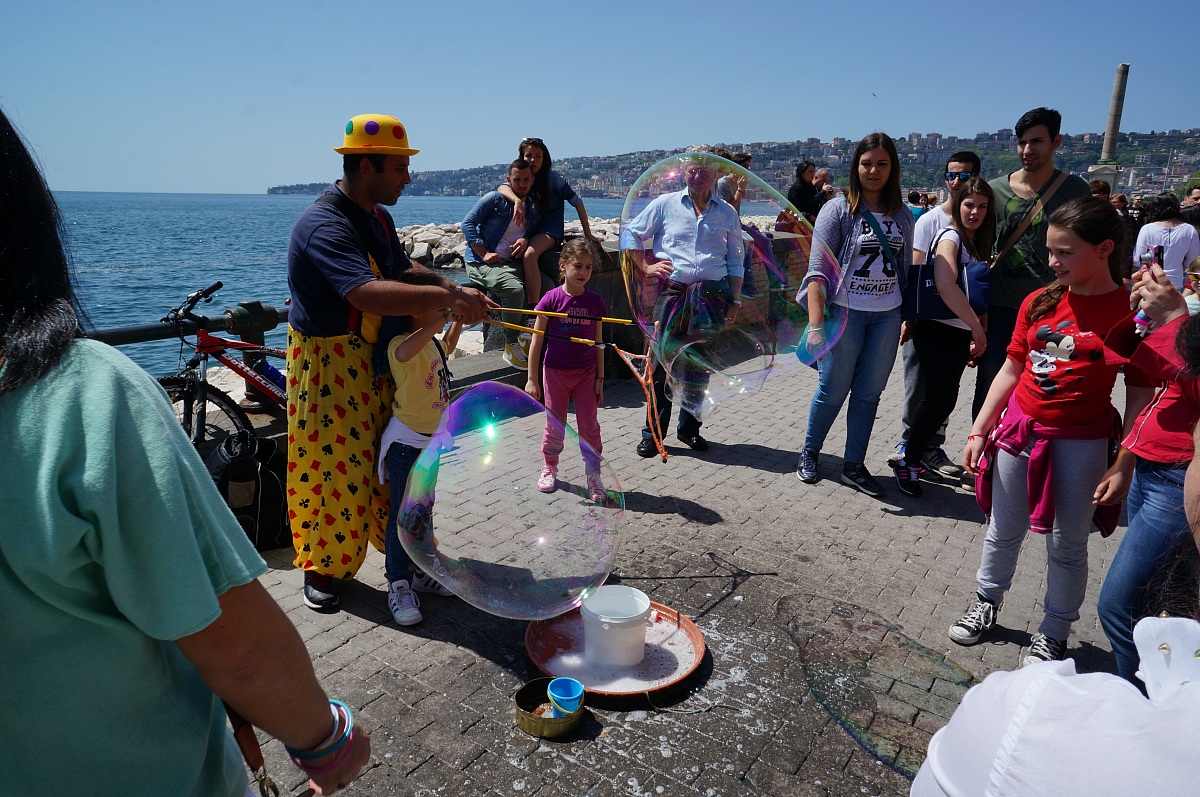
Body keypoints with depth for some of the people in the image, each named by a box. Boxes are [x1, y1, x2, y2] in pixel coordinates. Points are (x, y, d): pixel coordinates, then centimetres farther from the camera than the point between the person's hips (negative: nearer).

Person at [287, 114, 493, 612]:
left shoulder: (377, 217, 6)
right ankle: (319, 569, 23)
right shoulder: (324, 226, -26)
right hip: (328, 363, -9)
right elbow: (369, 293, -41)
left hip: (375, 359, 9)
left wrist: (459, 291, -2)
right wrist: (445, 297, -41)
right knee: (332, 465, 3)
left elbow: (402, 268, 15)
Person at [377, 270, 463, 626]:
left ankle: (420, 571, 31)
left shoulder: (432, 343, 8)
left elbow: (446, 347, 34)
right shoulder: (401, 344, -21)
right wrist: (440, 320, -47)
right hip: (407, 443, -9)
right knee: (403, 515, -1)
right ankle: (398, 585, 10)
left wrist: (458, 319, 23)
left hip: (432, 442, 9)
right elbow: (403, 351, -48)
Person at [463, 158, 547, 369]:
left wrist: (526, 240, -4)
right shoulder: (495, 199, -2)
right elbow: (468, 223, -6)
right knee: (515, 289, -34)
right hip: (482, 263, -6)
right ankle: (511, 345, -18)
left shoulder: (534, 210, 15)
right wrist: (484, 254, -15)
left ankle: (527, 336, -4)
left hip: (512, 263, 6)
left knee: (547, 286, -16)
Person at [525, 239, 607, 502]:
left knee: (589, 426, 6)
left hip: (586, 374, 1)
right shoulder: (552, 299, -10)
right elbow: (537, 341, -6)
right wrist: (532, 379, -7)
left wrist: (600, 379, 3)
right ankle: (549, 468, 32)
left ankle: (593, 475, 17)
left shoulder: (595, 302, -3)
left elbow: (598, 343, 4)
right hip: (555, 373, -1)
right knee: (554, 426, 12)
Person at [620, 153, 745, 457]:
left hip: (712, 292, 2)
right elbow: (631, 232, 12)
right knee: (662, 361, -1)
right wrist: (644, 267, 0)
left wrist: (735, 300, 7)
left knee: (699, 364, 8)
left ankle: (689, 428, 23)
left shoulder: (727, 213, 11)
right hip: (672, 290, -1)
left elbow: (735, 260, 14)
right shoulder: (665, 204, 7)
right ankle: (653, 432, 9)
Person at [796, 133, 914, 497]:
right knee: (833, 390, 3)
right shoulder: (838, 210, -5)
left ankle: (854, 466, 19)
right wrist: (816, 326, -19)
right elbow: (818, 271, -11)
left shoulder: (902, 215, 9)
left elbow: (906, 268, 14)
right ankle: (809, 451, 26)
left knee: (869, 393, 7)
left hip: (888, 316, 4)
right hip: (845, 312, -4)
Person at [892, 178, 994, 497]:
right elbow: (946, 284, -27)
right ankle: (908, 460, 8)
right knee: (939, 397, -6)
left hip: (961, 333, 8)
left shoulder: (977, 242, 14)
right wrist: (977, 326, -25)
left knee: (944, 398, 10)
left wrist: (976, 331, 2)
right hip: (937, 330, -8)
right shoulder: (950, 237, -12)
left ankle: (912, 455, 22)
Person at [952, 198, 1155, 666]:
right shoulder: (1038, 303, 1)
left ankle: (1054, 633, 29)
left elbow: (1139, 398, -8)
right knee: (1003, 531, 17)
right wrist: (979, 431, 5)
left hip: (1080, 445, -3)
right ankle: (986, 605, 37)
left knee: (1066, 545, 11)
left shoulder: (1132, 312, -10)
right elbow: (1011, 371, 7)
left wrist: (1124, 466, -12)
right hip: (1017, 431, 4)